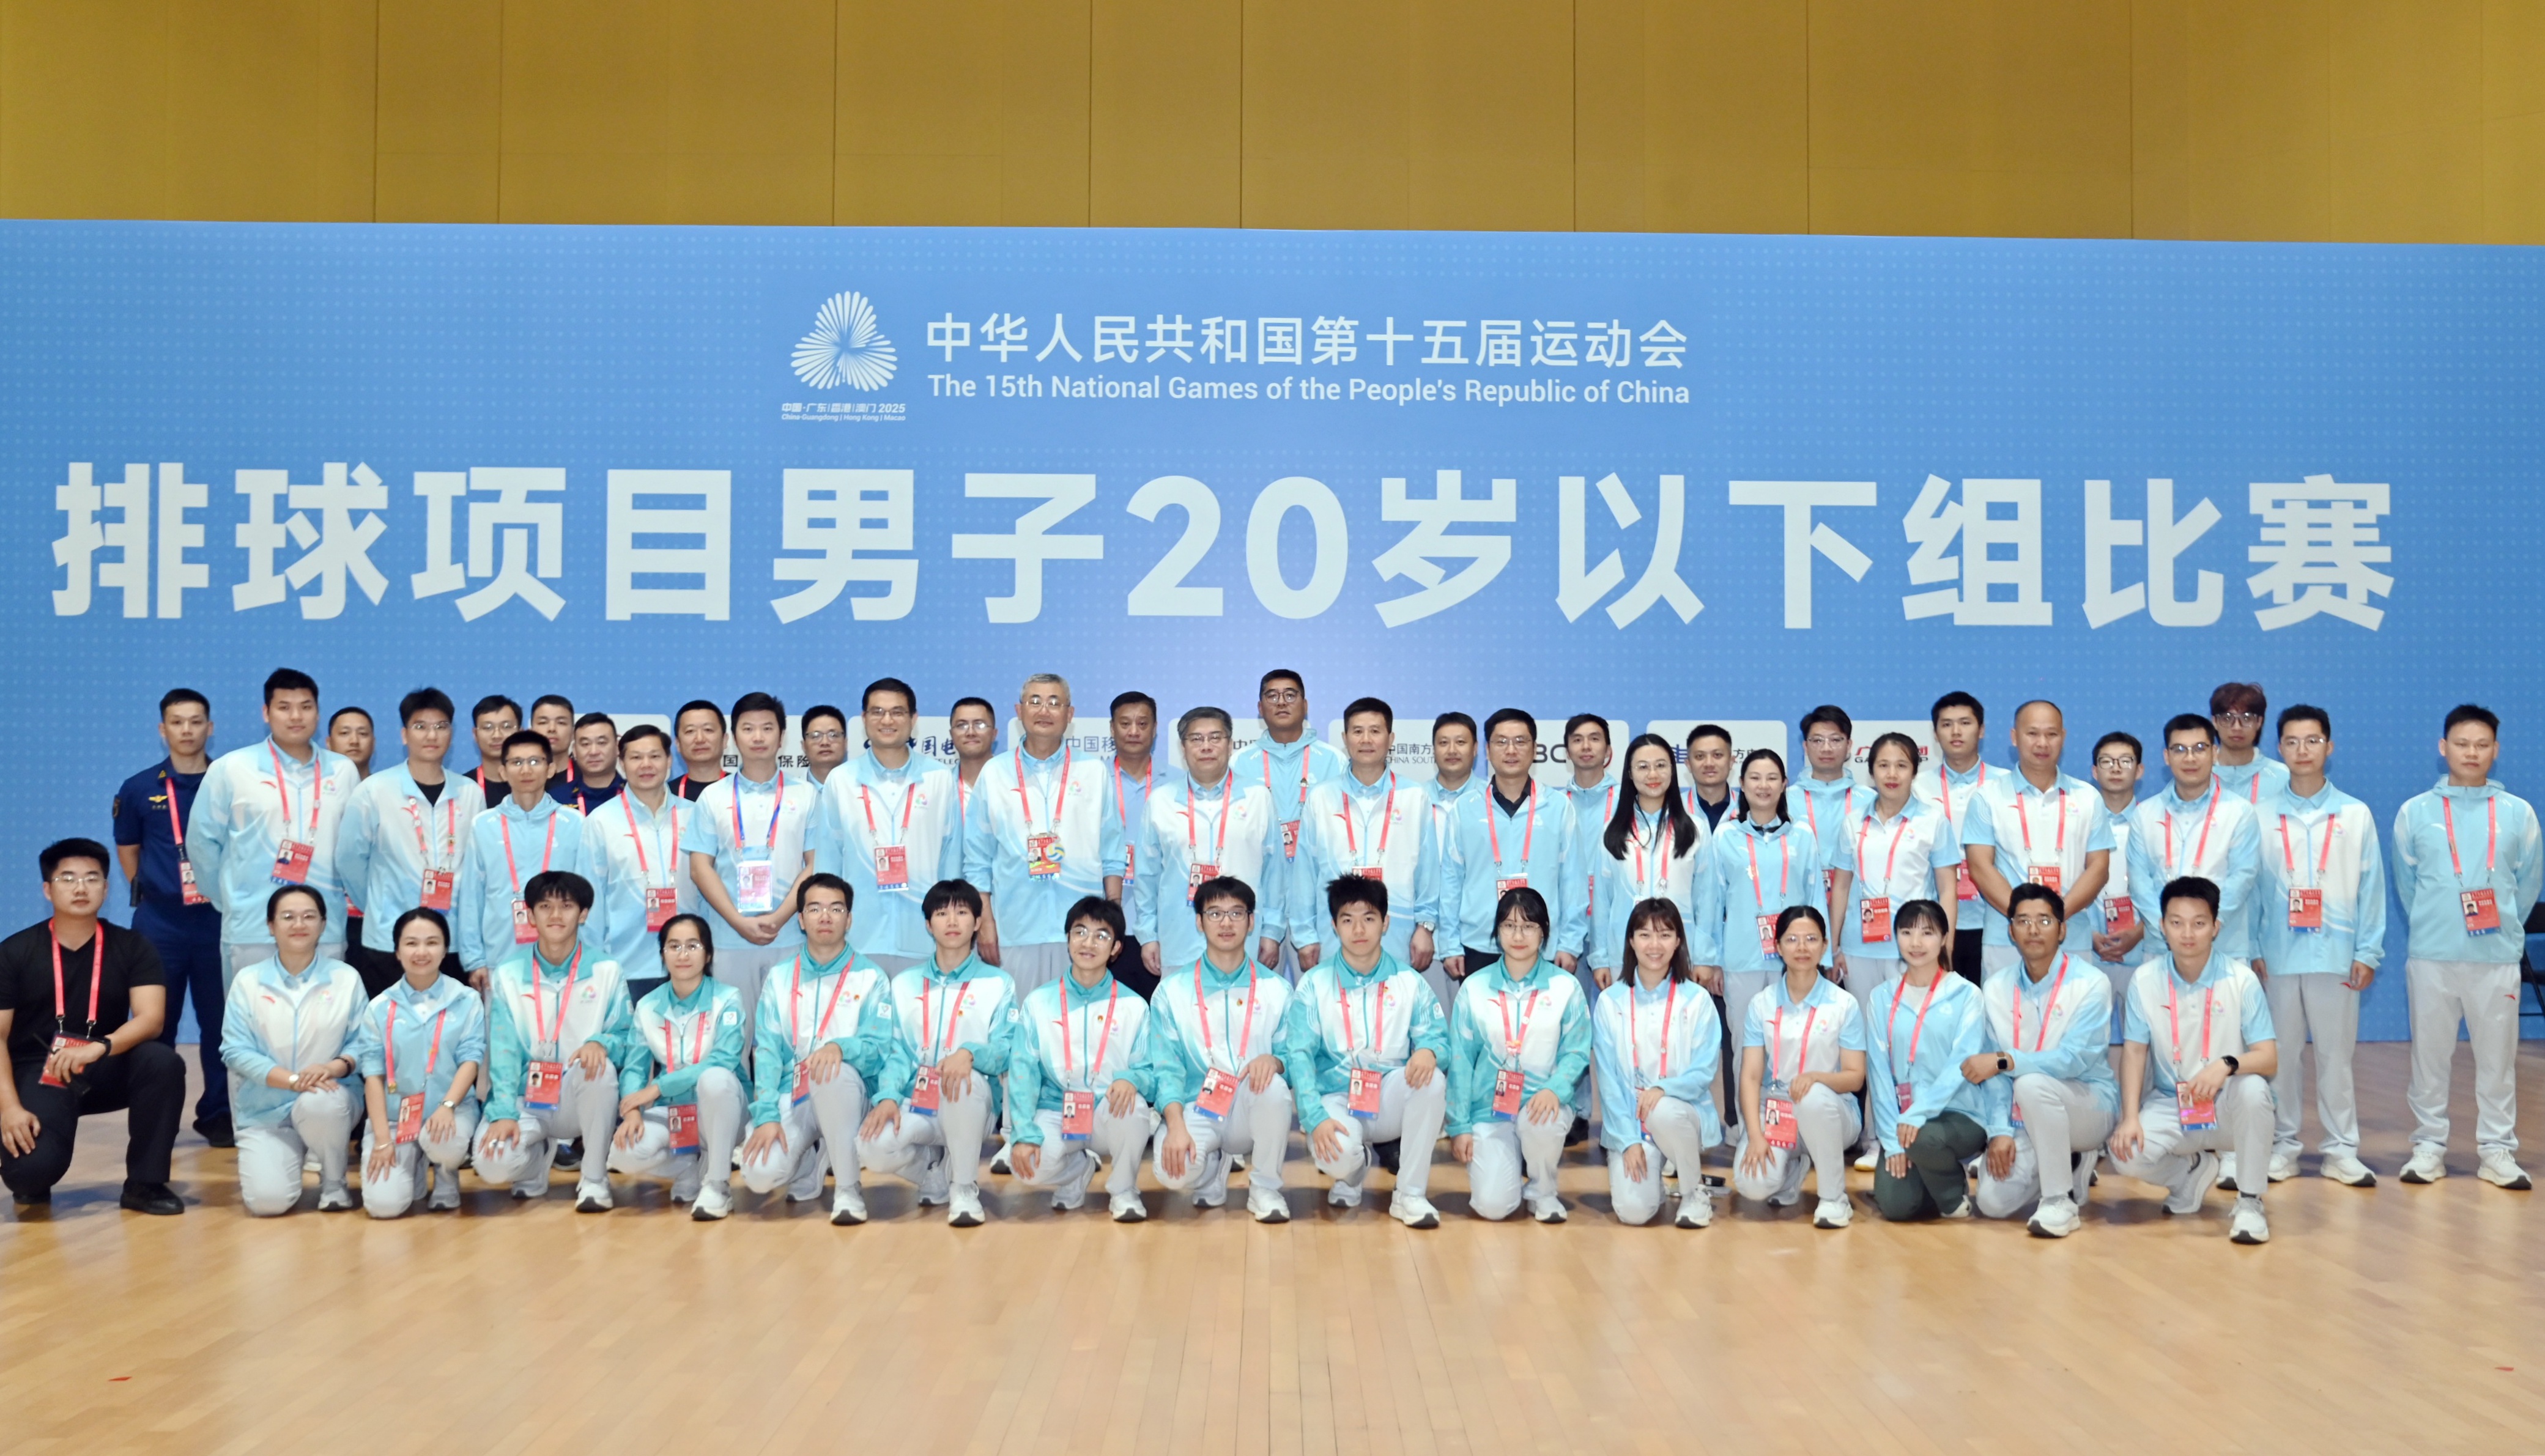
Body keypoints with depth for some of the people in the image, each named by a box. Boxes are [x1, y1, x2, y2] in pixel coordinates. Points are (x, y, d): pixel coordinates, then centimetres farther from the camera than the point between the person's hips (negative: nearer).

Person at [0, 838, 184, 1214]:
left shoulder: (132, 948, -2)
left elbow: (151, 1020, -15)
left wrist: (99, 1047, -35)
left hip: (105, 1070, 2)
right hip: (37, 1074, -2)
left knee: (163, 1061, -31)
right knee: (31, 1168, -30)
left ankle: (145, 1183, -12)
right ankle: (34, 1181, 13)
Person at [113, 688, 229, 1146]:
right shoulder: (139, 789, 2)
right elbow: (127, 850, 14)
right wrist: (152, 893, 8)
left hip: (218, 919, 0)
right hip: (159, 923, 0)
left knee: (219, 1022, 5)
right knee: (156, 1023, 4)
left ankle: (217, 1114, 15)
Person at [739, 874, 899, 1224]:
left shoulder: (871, 977, 0)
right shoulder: (780, 977, 7)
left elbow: (880, 1047, -10)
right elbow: (766, 1051, 0)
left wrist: (840, 1046, -32)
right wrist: (766, 1116, -14)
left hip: (846, 1096, -2)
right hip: (792, 1098, 2)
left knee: (832, 1072, -38)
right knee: (759, 1174, -27)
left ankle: (848, 1188, -20)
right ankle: (808, 1165, 12)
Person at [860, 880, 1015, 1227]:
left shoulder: (998, 984, 4)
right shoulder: (905, 984, 13)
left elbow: (1005, 1054, -7)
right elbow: (896, 1051, 5)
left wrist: (970, 1053, -29)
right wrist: (888, 1097, -14)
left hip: (970, 1106, -2)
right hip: (917, 1105, 2)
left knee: (965, 1077, -38)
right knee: (871, 1147, -29)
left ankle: (964, 1188, -17)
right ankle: (940, 1173, 5)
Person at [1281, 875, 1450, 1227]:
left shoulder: (1409, 982, 3)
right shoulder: (1314, 983, -2)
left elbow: (1439, 1038, -3)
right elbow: (1299, 1055, -9)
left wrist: (1429, 1050, -30)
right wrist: (1316, 1118, -24)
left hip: (1391, 1102, 2)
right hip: (1336, 1102, -2)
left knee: (1431, 1078, -30)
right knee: (1337, 1154, -35)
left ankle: (1410, 1194, -16)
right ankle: (1355, 1168, 8)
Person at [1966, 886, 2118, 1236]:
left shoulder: (2090, 983, -13)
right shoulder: (1997, 987, 0)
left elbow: (2074, 1061, -24)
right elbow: (1992, 1070, -3)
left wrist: (2004, 1061, -30)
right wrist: (2001, 1131, -14)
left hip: (2090, 1105, -5)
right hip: (2025, 1117, 5)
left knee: (2033, 1083, -37)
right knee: (1993, 1202, -15)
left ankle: (2060, 1201, -21)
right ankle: (2070, 1166, 17)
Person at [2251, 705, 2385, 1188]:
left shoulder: (2356, 815, 5)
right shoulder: (2261, 814, 3)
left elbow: (2371, 887, 3)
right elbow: (2248, 886, 3)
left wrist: (2368, 953, -2)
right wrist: (2251, 949, -3)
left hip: (2336, 953, 0)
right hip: (2278, 954, 0)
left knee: (2336, 1053, 3)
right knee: (2282, 1053, 6)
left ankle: (2342, 1150, 10)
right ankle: (2283, 1145, 14)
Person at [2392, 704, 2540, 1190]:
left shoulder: (2518, 813, 3)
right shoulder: (2414, 812, 3)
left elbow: (2528, 882, 10)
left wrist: (2503, 930, 11)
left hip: (2498, 958, 0)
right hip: (2431, 958, 0)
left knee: (2498, 1057, 4)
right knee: (2430, 1055, 5)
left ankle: (2496, 1150, 13)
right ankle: (2428, 1145, 13)